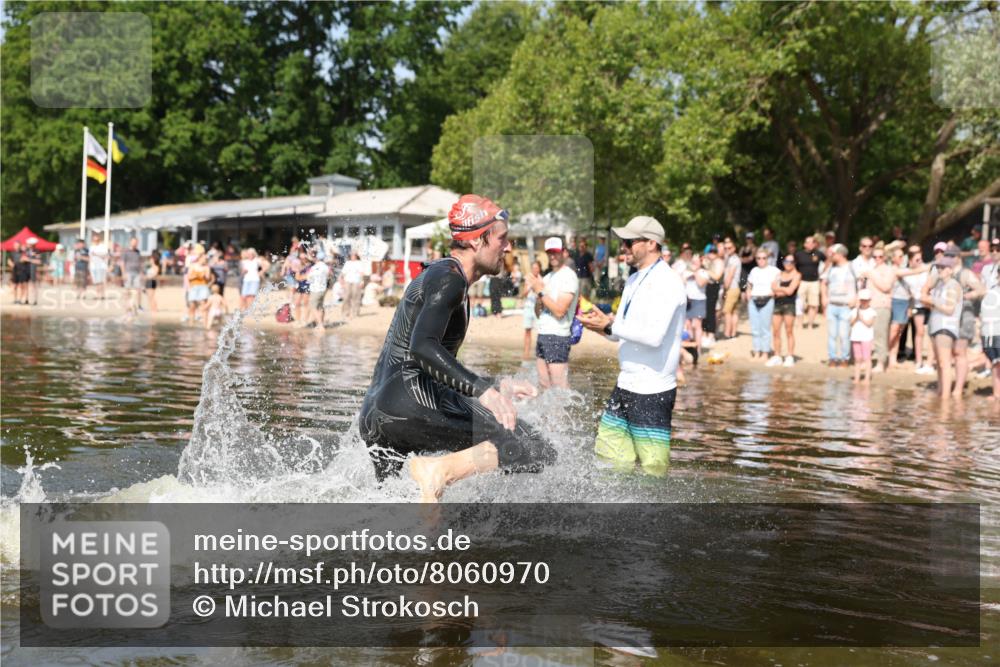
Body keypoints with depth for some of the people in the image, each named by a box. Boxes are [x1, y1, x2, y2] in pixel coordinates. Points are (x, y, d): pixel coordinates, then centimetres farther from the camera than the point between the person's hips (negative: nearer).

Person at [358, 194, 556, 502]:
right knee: (537, 451, -14)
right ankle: (439, 471, -28)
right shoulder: (449, 279, -5)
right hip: (412, 399, -10)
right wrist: (484, 389, -33)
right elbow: (422, 347, -23)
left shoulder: (433, 275, 27)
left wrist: (496, 386, 36)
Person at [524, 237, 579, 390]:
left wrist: (541, 292, -12)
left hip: (558, 337, -9)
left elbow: (560, 311, -18)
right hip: (543, 335, 9)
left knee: (560, 388, -10)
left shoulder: (568, 276, -9)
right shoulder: (547, 277, 17)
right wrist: (538, 293, -2)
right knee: (544, 384, 11)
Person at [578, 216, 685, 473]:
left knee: (652, 470, -5)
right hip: (625, 385, 9)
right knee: (608, 455, 11)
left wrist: (609, 326, -20)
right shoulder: (634, 281, 15)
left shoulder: (667, 282, -13)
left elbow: (654, 336, -24)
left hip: (653, 392, -9)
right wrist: (603, 322, -1)